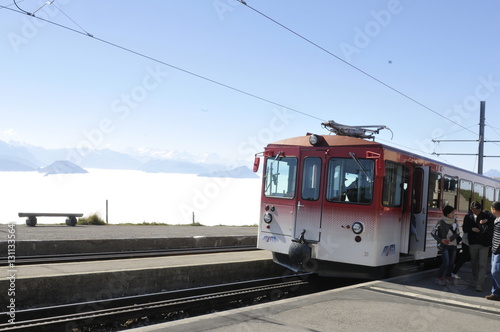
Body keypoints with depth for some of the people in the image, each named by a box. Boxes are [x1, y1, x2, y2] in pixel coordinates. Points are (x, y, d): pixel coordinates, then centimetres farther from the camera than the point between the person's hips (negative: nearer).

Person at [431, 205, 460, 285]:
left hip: (453, 245, 5)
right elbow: (433, 233, -5)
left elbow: (457, 233, 2)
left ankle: (448, 277, 21)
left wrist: (450, 239, -14)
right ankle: (439, 278, -1)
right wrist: (441, 240, -15)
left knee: (451, 262, 5)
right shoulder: (441, 222, -9)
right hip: (444, 245, -4)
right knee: (446, 262, -13)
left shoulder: (455, 221, 3)